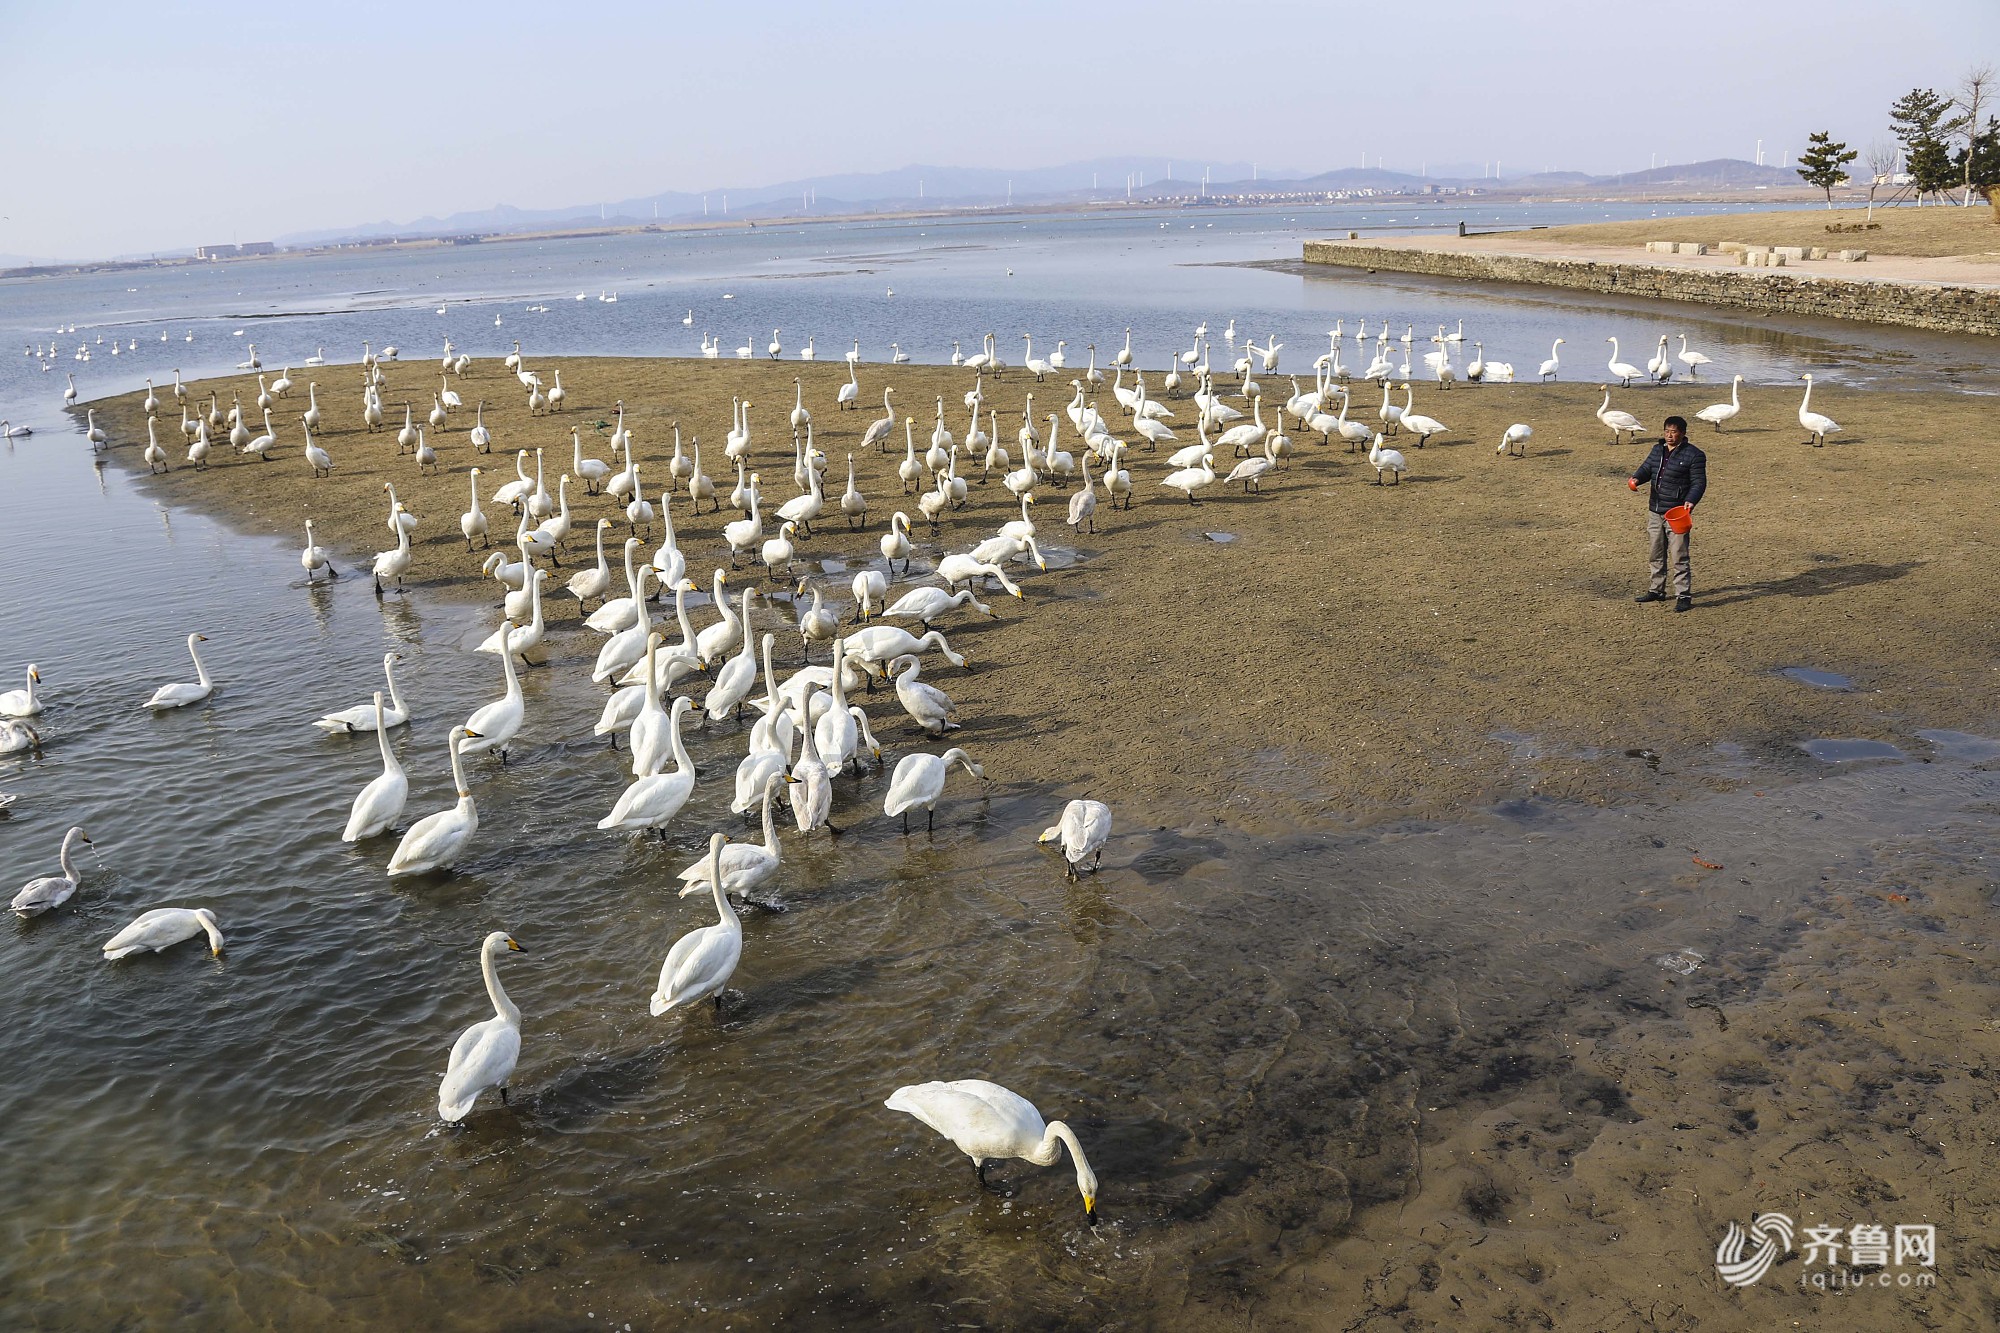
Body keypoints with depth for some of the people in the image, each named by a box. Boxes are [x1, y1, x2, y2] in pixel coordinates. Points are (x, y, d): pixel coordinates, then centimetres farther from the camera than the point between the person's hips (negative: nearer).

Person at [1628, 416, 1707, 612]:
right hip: (1655, 511, 7)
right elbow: (1647, 468, 13)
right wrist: (1636, 478, -10)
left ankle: (1683, 595, -2)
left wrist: (1691, 501, -27)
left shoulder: (1693, 455, -8)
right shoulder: (1657, 450, 12)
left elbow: (1699, 482, -10)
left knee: (1679, 556, -8)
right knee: (1655, 554, 16)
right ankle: (1656, 590, 29)